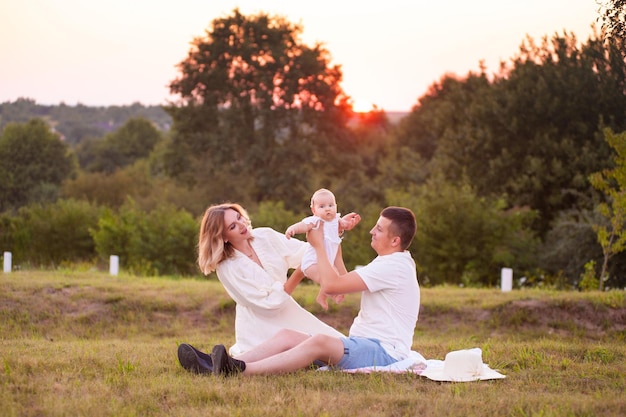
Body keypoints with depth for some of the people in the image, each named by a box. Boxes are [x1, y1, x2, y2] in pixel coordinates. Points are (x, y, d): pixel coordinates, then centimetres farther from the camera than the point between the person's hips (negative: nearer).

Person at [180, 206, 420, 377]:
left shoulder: (393, 266, -12)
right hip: (362, 344, 10)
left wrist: (318, 244, -2)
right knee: (288, 335, -10)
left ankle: (241, 371, -51)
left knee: (319, 342, -36)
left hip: (386, 352, -10)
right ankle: (219, 365, -30)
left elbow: (331, 285, -17)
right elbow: (342, 285, 26)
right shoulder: (390, 263, 22)